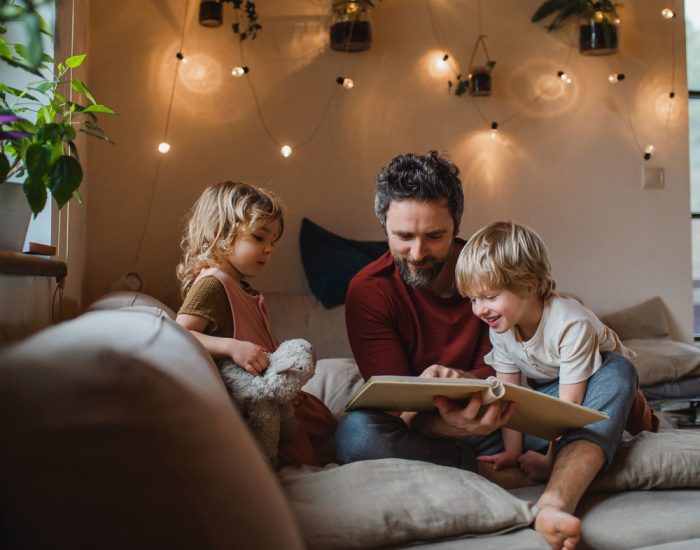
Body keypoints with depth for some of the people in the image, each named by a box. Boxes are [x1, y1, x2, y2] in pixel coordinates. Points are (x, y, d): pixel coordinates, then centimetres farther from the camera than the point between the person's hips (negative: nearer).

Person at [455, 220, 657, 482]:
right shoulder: (499, 329, -17)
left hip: (599, 376, -7)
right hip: (549, 389, 7)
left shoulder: (572, 324, -35)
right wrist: (512, 452, -24)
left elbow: (570, 401, -35)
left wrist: (551, 459, -40)